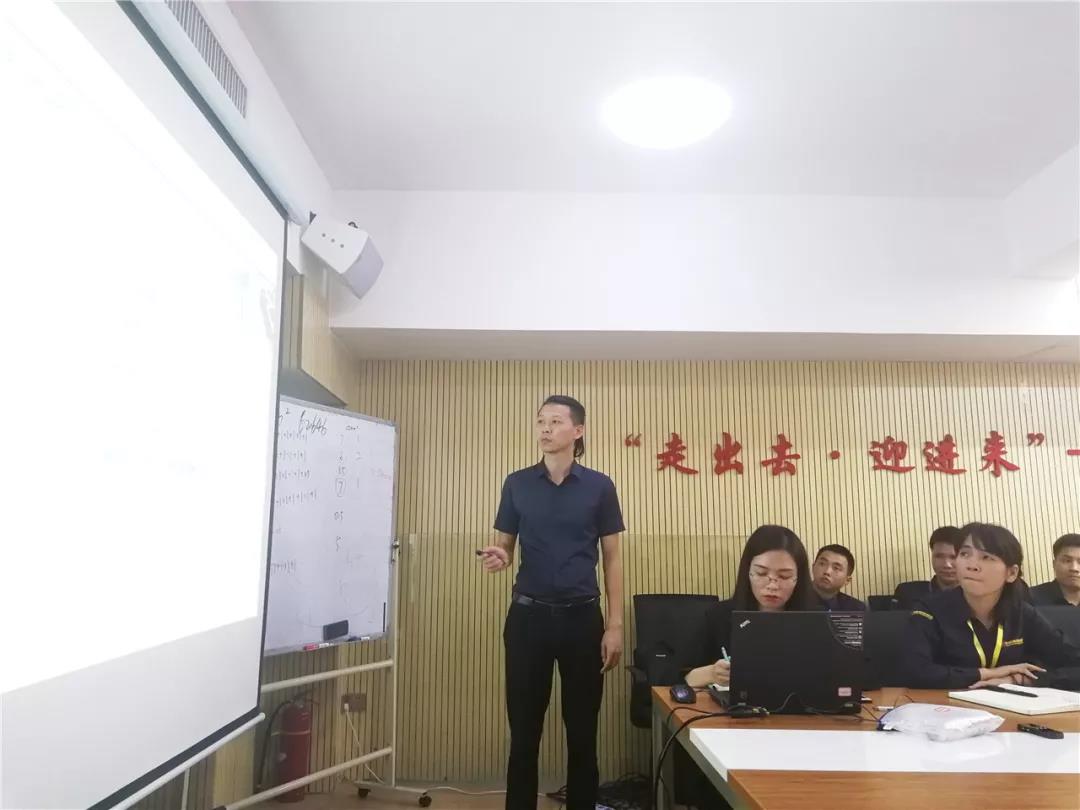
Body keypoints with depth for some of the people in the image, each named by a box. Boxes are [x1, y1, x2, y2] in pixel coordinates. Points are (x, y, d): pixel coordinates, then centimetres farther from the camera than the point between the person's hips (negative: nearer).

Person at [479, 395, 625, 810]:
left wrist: (615, 625, -3)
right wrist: (497, 558, -17)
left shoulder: (599, 487, 0)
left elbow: (612, 558, 3)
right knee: (524, 729, 8)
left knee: (582, 730, 10)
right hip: (528, 616, 1)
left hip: (582, 617, 0)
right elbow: (505, 547, 8)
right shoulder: (517, 484, 3)